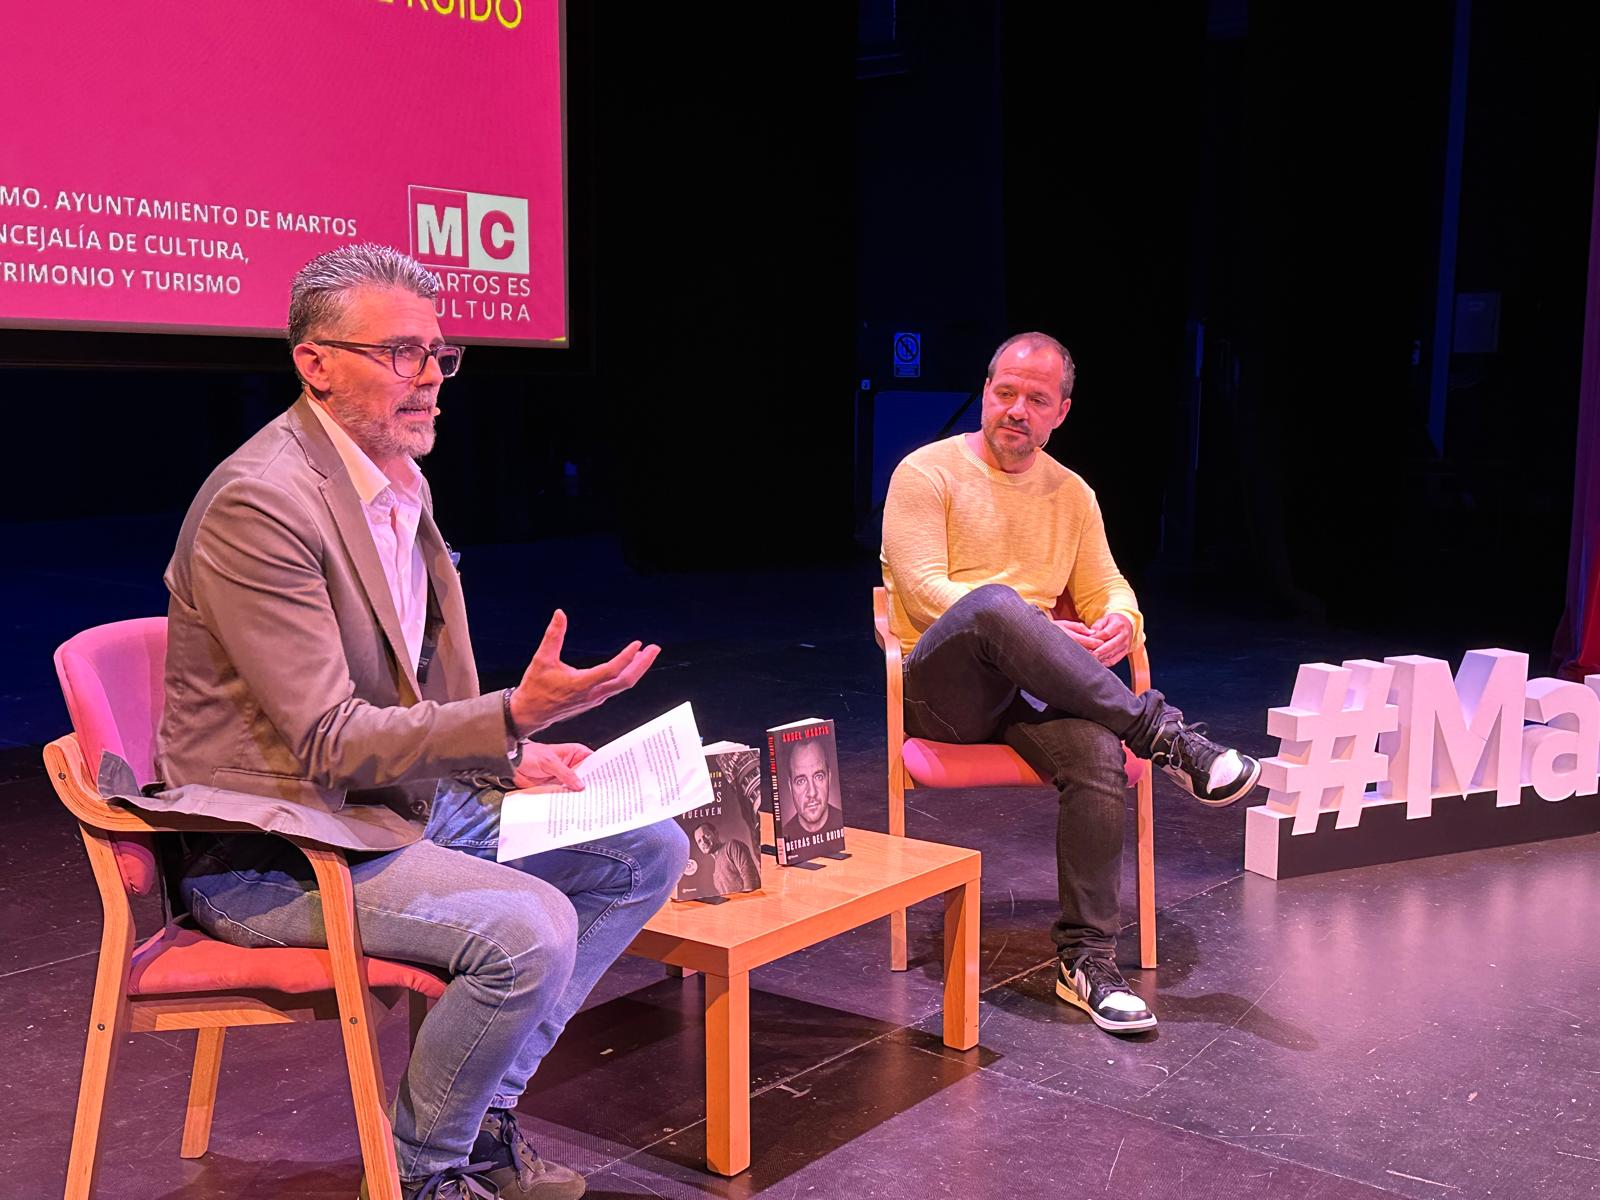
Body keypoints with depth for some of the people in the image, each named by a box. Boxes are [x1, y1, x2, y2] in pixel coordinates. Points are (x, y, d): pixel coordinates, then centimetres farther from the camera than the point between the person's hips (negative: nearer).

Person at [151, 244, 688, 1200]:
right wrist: (513, 716, -33)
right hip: (272, 855, -9)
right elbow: (331, 740, -23)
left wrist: (508, 755, 2)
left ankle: (485, 1109, 11)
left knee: (648, 851, 3)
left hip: (408, 800, 10)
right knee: (529, 929, -29)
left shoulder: (404, 482, 9)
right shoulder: (260, 502, -21)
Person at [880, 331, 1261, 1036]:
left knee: (1098, 752, -31)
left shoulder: (1072, 495, 16)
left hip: (1034, 689, 4)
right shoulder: (927, 473, -1)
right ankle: (1162, 736, -34)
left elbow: (1106, 587, 17)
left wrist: (1121, 620, -10)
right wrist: (1039, 633, -22)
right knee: (995, 602, -38)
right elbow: (924, 589, -12)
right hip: (942, 691, -4)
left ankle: (1087, 959, -21)